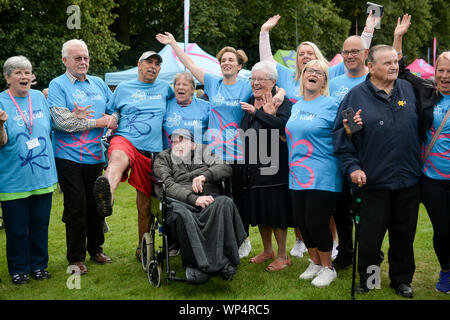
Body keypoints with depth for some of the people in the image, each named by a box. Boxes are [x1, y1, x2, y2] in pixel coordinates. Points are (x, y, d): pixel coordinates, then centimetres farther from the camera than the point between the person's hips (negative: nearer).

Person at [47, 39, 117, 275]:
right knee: (76, 208, 0)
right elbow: (62, 122, -16)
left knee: (97, 205, 12)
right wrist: (98, 122, -13)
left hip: (95, 156, 5)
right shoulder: (57, 85, -4)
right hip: (69, 157, -5)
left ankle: (96, 249, 28)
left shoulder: (98, 83, 12)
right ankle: (76, 257, 13)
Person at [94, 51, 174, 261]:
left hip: (151, 149, 3)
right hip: (125, 140, -3)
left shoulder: (165, 88, 20)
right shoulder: (124, 88, 15)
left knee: (145, 201, 8)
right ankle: (107, 194, -74)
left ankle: (143, 248, 24)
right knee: (118, 158, -41)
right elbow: (109, 112, 19)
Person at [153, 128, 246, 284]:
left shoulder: (205, 151, 27)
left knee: (225, 202, -34)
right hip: (181, 202, -1)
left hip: (209, 199, 2)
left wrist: (205, 175, -10)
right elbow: (168, 185, 2)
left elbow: (225, 168, 11)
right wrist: (193, 198, -14)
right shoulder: (163, 158, 20)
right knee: (179, 212, -39)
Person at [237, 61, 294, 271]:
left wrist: (258, 112, -24)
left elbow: (283, 125, -26)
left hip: (273, 167, -7)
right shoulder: (248, 103, 13)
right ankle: (267, 250, 32)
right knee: (258, 210, 15)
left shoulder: (282, 102, -7)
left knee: (275, 211, 0)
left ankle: (282, 256, 14)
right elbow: (243, 134, 20)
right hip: (252, 167, 7)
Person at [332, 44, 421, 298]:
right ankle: (366, 277, 27)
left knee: (404, 233, 13)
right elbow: (340, 134, -4)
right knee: (370, 234, 5)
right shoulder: (357, 96, -3)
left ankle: (402, 279, 31)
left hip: (409, 180, 3)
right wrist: (352, 166, -11)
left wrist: (420, 161, 11)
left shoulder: (409, 89, 7)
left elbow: (423, 125, 15)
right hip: (375, 179, -3)